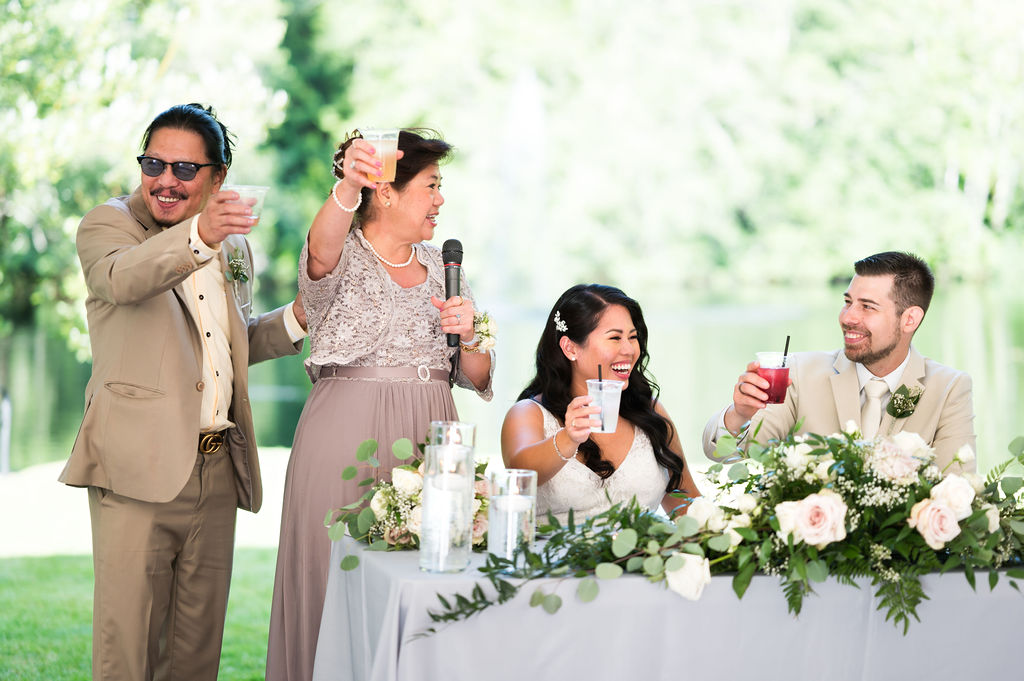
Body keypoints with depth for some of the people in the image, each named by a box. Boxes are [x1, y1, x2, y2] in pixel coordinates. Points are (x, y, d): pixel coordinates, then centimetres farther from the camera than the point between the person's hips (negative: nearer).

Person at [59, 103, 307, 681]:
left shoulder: (234, 244, 15)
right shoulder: (105, 226, -2)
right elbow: (122, 279, -27)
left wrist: (294, 319, 9)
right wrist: (198, 236, -43)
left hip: (218, 470, 6)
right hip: (138, 467, -5)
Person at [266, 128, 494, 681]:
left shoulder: (441, 267, 15)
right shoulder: (344, 256, 0)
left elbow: (477, 378, 16)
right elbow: (323, 247, -28)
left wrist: (469, 334, -5)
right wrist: (347, 186, -47)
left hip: (428, 441, 5)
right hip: (345, 442, -5)